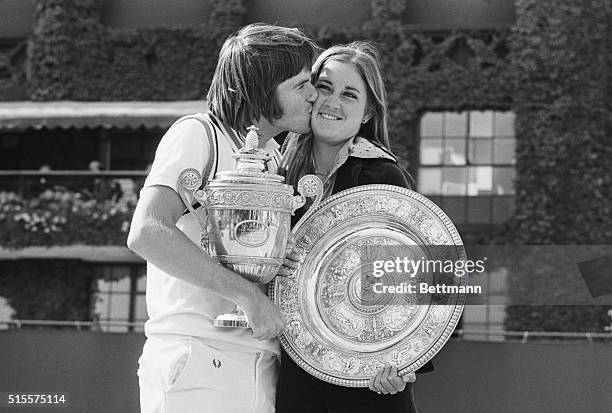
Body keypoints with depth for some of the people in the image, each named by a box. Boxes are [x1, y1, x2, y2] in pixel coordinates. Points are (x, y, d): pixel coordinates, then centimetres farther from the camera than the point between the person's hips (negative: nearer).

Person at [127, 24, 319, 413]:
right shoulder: (198, 134, -7)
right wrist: (248, 294, -21)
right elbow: (146, 234, -21)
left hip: (262, 371, 7)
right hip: (196, 363, -7)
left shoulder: (276, 155, 17)